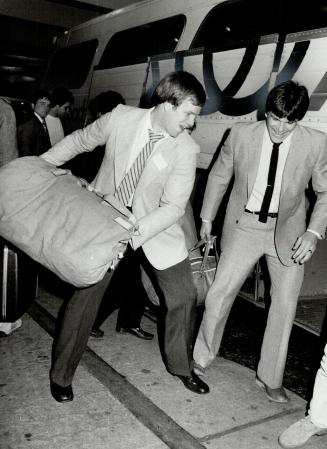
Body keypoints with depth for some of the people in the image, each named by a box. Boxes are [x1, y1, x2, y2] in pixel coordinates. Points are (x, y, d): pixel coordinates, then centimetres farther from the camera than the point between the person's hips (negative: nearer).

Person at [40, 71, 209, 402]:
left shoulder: (186, 149, -15)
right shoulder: (120, 118, -14)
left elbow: (173, 207, -18)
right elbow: (79, 141, 5)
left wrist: (131, 234, -29)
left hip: (154, 225, 1)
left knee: (183, 296, 3)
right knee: (85, 294, 1)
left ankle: (181, 366, 30)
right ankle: (60, 375, 22)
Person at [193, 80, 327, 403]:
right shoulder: (241, 135, -9)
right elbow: (219, 177, 5)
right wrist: (207, 218, 11)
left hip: (287, 231, 1)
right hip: (245, 227, 0)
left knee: (285, 304, 3)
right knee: (219, 294, -1)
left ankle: (270, 378, 22)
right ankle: (201, 358, 25)